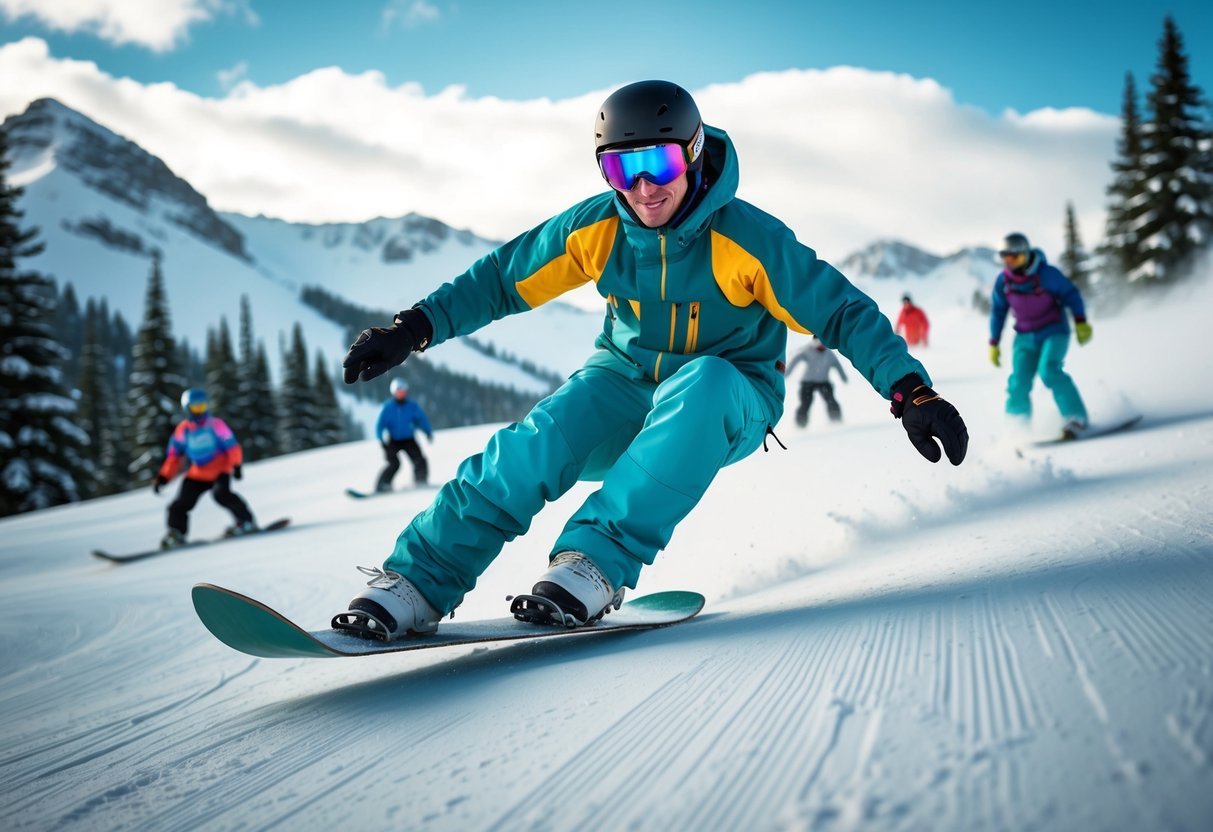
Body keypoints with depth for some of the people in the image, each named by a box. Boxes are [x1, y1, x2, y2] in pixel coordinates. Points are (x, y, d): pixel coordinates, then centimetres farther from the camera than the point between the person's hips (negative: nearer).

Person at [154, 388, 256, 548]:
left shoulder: (215, 424, -5)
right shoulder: (183, 430, 4)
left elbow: (232, 446, -6)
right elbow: (174, 455, 10)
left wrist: (236, 465, -20)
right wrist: (163, 477, 4)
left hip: (219, 471, -4)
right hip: (197, 474, 4)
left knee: (221, 493, -29)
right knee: (181, 503, -6)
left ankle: (246, 522, -21)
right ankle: (176, 533, 7)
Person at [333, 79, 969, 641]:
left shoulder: (747, 239, -19)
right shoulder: (594, 229, -9)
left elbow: (843, 313, -16)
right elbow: (500, 279, 0)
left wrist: (911, 392, -27)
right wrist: (415, 329, -11)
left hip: (727, 408, -2)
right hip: (625, 386, 3)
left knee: (699, 382, -39)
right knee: (538, 441, -28)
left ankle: (597, 563, -43)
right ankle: (418, 582, -28)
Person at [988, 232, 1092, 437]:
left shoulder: (1046, 273, -18)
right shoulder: (1002, 281, -5)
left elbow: (1071, 294, -9)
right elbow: (998, 312, 7)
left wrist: (1080, 322, -19)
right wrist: (994, 344, 8)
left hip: (1054, 332, -4)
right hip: (1025, 336, 4)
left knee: (1049, 371, -24)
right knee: (1019, 381, -9)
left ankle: (1076, 418, -17)